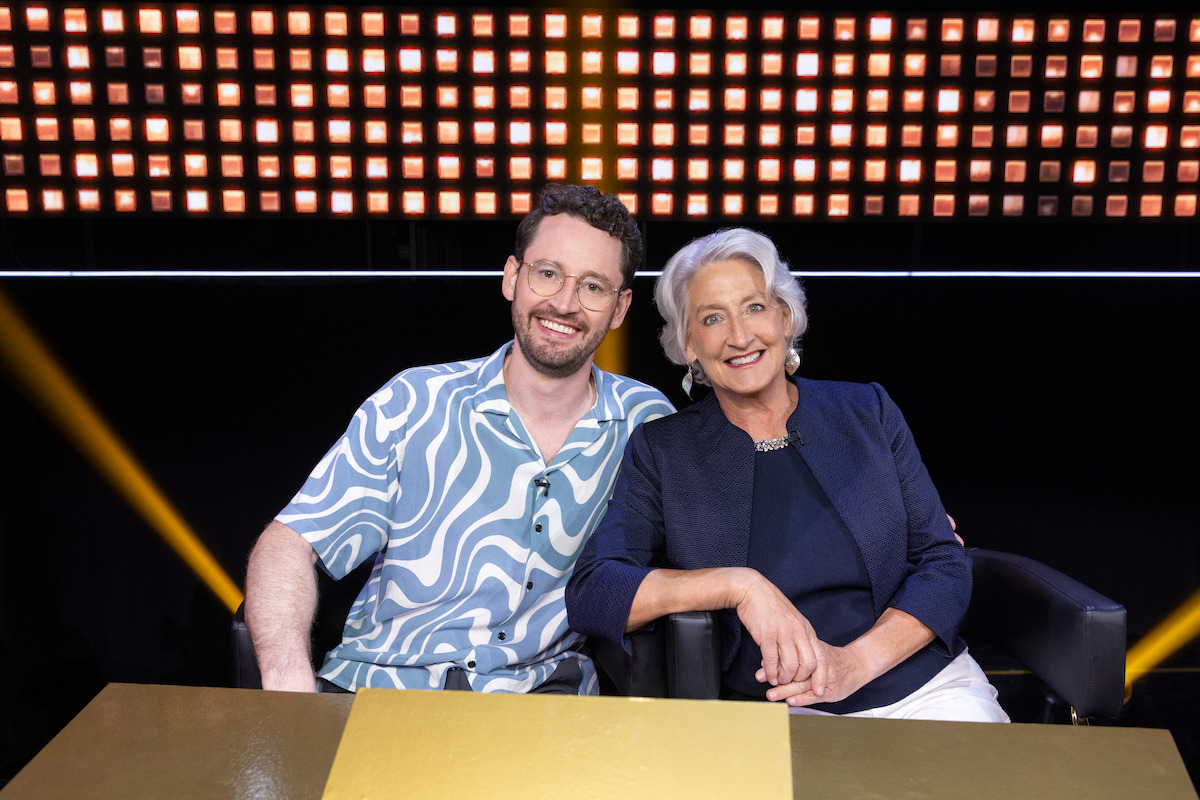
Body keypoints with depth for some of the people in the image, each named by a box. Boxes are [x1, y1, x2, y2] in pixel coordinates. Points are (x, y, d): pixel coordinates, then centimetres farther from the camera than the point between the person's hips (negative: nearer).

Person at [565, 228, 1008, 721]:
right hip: (775, 714, -1)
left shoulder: (869, 413, 8)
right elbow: (589, 594, -7)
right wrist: (739, 585, -20)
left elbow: (946, 566, 5)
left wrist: (855, 662, -12)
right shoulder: (660, 451, 3)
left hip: (928, 687, 2)